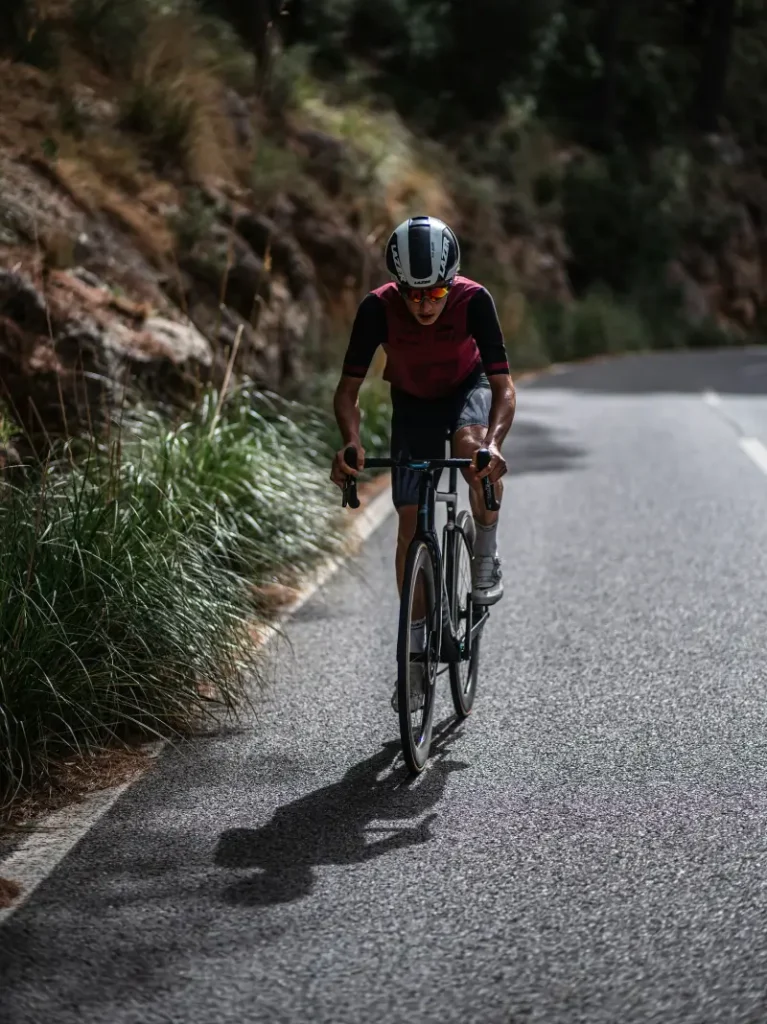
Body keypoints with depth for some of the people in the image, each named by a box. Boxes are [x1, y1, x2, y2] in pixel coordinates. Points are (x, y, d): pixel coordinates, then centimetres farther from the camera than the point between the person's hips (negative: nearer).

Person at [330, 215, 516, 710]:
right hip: (413, 401, 2)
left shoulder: (474, 300, -32)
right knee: (411, 522, -4)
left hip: (467, 388, -2)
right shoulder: (379, 307, -30)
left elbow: (504, 386, -34)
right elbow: (348, 390, -26)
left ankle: (487, 555, -13)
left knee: (472, 446, -38)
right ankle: (416, 648, 7)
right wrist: (352, 444, -45)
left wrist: (494, 444, -53)